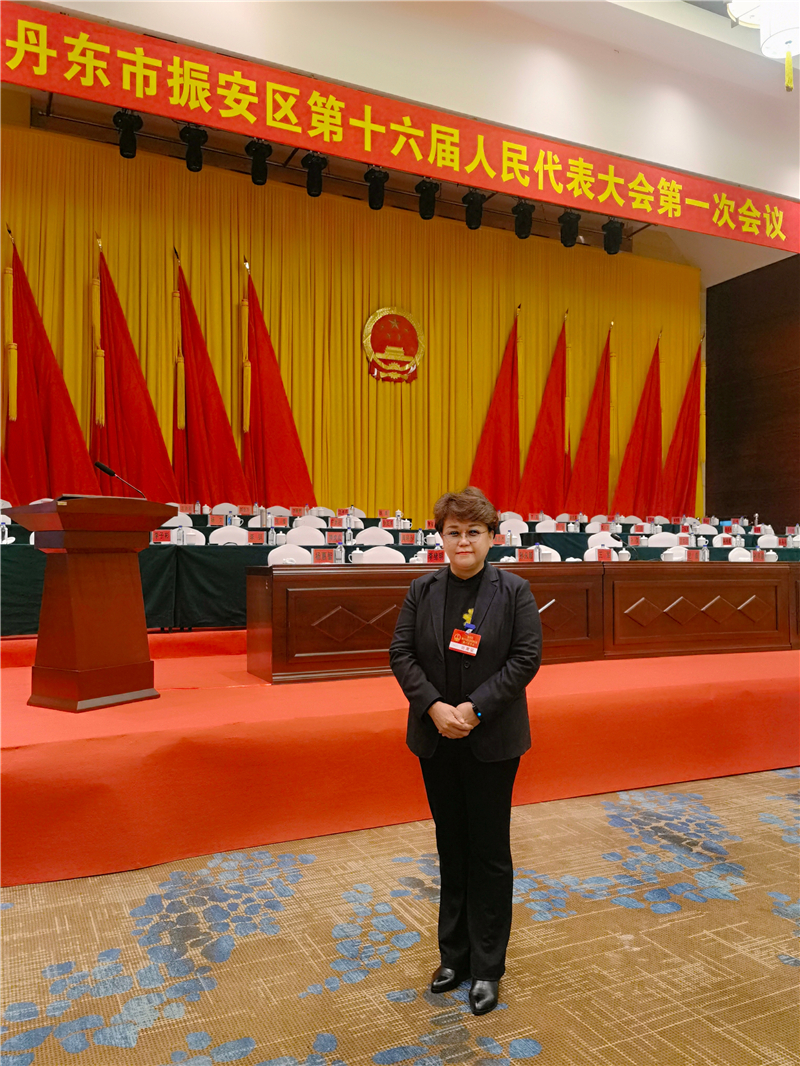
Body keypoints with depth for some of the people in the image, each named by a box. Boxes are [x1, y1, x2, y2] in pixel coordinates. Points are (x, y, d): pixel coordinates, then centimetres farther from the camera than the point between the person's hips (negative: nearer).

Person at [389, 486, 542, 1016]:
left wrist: (475, 708, -18)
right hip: (436, 739, 3)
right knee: (451, 848, 15)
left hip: (492, 740, -3)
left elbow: (526, 656, -11)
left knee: (490, 851, 7)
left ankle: (487, 969, 24)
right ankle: (455, 955, 33)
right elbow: (401, 654, 0)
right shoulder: (423, 591, 1)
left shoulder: (514, 590, -6)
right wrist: (435, 707, -14)